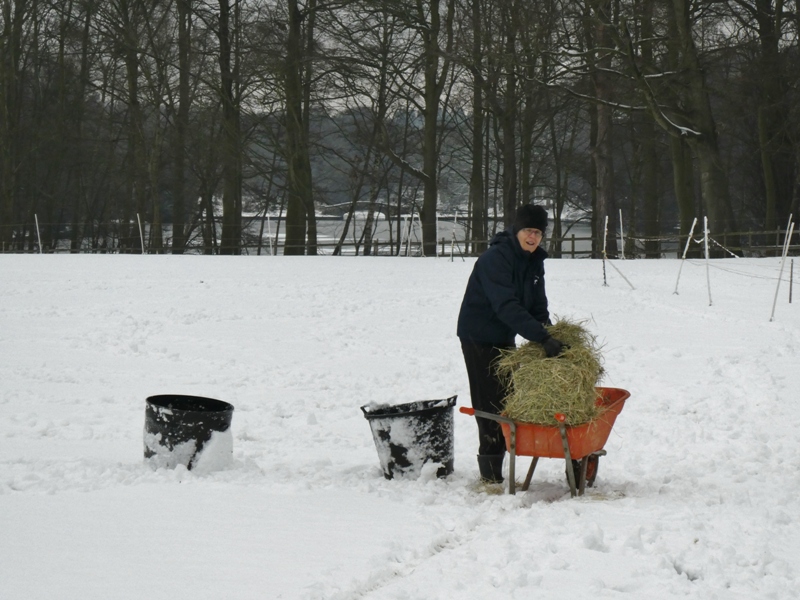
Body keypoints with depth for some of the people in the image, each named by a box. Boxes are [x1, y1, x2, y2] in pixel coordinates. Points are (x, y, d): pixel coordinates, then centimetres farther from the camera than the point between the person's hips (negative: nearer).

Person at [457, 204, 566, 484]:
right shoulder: (495, 259, -24)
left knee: (509, 399, 9)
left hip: (505, 337, 8)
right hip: (479, 337, -8)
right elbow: (506, 306, -34)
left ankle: (494, 465, 18)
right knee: (491, 403, -9)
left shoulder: (534, 261, 3)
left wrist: (548, 337, -14)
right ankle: (490, 471, -4)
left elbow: (538, 306, 4)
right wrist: (542, 337, -40)